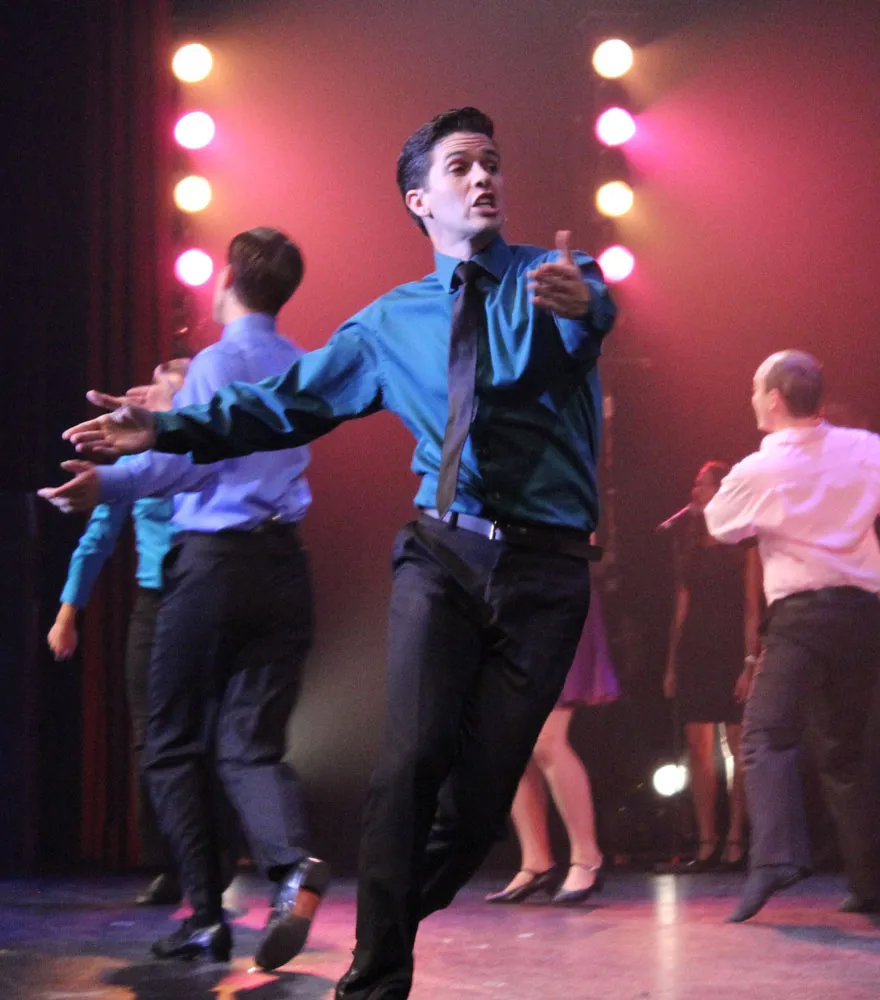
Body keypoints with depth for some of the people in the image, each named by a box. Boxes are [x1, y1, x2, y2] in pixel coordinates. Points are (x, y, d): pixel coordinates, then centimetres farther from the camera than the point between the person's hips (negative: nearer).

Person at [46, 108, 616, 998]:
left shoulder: (552, 277, 4)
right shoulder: (390, 324, 13)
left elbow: (592, 315, -21)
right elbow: (287, 402, 11)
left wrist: (583, 306, -47)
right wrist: (168, 430, -4)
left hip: (547, 565, 0)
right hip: (443, 554, 1)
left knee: (484, 784, 0)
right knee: (415, 757, -18)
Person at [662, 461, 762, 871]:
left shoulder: (743, 544, -1)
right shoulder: (689, 542, 14)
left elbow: (752, 607, -6)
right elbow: (682, 604, 15)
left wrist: (750, 662, -14)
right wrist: (672, 663, 11)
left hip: (731, 649, -5)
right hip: (693, 649, 5)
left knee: (738, 748, -4)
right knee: (698, 749, 2)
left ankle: (734, 841, -1)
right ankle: (707, 843, 5)